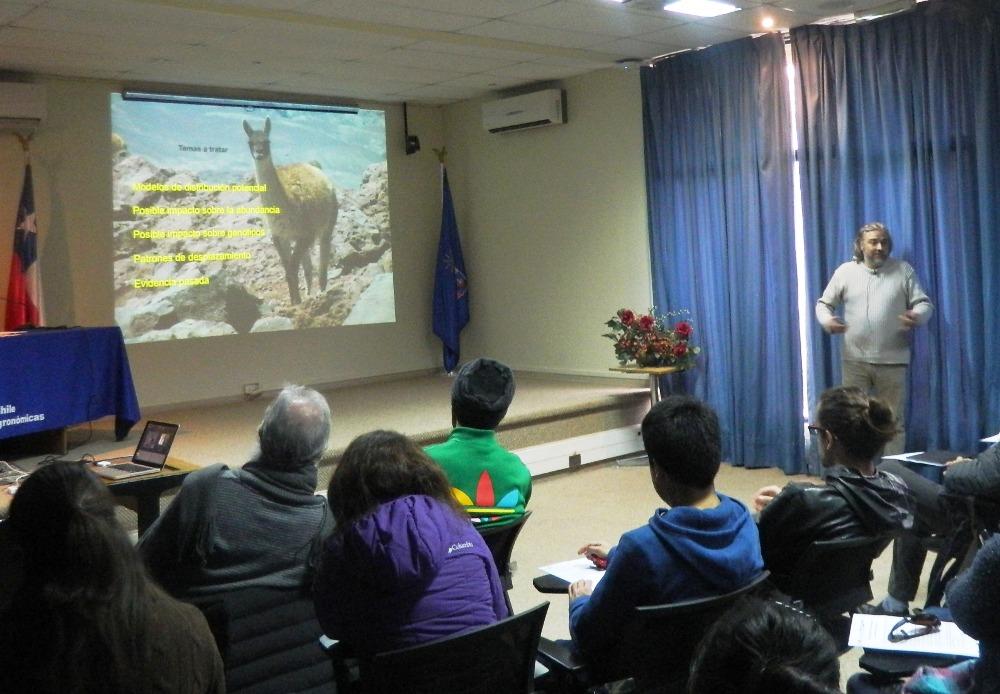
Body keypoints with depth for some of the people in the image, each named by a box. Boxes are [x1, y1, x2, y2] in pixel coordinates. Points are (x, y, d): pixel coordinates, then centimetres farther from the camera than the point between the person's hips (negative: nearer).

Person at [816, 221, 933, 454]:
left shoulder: (904, 270, 4)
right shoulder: (845, 271, 5)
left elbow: (924, 303, 2)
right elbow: (823, 304, 9)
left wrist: (918, 316, -22)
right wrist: (826, 321, -15)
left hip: (892, 361, 0)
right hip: (855, 360, 0)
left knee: (894, 421, 5)